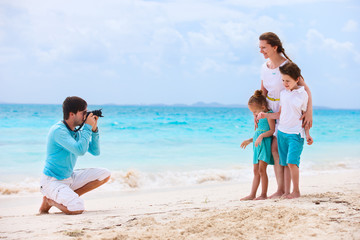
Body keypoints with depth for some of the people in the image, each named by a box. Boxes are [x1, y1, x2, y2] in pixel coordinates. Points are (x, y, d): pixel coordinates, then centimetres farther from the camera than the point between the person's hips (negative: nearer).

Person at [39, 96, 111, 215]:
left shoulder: (76, 132, 7)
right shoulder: (58, 130, -21)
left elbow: (95, 152, 10)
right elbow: (80, 150, -31)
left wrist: (94, 129, -1)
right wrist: (88, 127, -21)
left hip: (70, 178, 9)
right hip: (52, 181, -9)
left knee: (104, 174, 2)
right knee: (77, 208, -29)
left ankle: (68, 197, 0)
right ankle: (49, 200, 1)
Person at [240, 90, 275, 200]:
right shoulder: (259, 116, 20)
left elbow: (272, 130, -14)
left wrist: (261, 136, -24)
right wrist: (250, 140, 23)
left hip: (265, 145, -9)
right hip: (257, 146, 9)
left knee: (261, 169, -10)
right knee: (256, 171, 7)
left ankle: (264, 194, -4)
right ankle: (252, 194, 7)